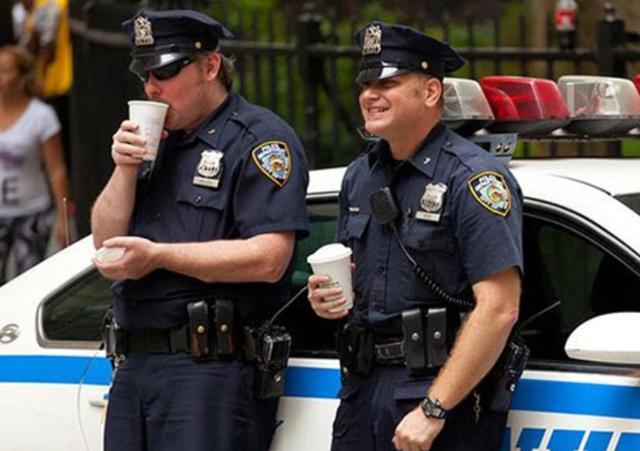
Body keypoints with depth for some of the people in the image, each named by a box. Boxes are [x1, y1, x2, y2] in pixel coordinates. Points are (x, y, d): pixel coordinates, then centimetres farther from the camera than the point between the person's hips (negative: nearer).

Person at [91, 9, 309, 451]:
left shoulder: (261, 140, -6)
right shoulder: (154, 143, 19)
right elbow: (106, 242, 17)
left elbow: (268, 259, -17)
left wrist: (157, 256, -17)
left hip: (212, 370, -8)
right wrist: (125, 169, 0)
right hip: (136, 365, 8)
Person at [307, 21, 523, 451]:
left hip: (445, 396, -7)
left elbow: (499, 310, -19)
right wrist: (327, 296, 2)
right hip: (362, 391, 7)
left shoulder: (474, 178, -12)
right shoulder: (359, 176, 13)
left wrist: (433, 410, -22)